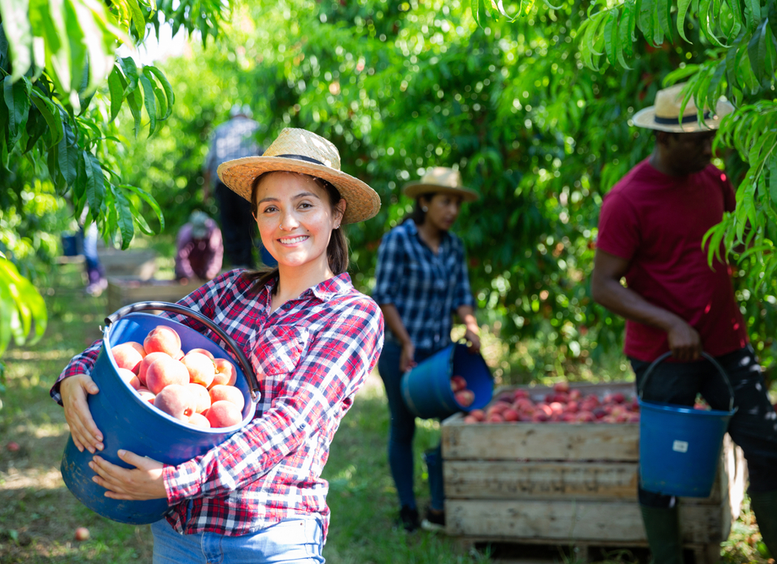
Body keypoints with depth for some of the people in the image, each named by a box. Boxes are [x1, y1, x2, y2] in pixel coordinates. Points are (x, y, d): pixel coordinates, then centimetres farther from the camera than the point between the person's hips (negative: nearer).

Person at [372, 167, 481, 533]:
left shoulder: (453, 246, 7)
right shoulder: (398, 240, -11)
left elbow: (461, 295, 8)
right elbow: (383, 297, -12)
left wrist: (470, 325, -11)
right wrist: (407, 342, -16)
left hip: (440, 350, 5)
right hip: (399, 351, -5)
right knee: (403, 428, 7)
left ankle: (439, 510, 6)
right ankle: (408, 511, 19)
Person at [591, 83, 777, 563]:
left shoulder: (711, 178, 6)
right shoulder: (626, 201, -15)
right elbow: (603, 286, -17)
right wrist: (670, 324, -25)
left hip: (727, 346, 6)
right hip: (663, 357, -6)